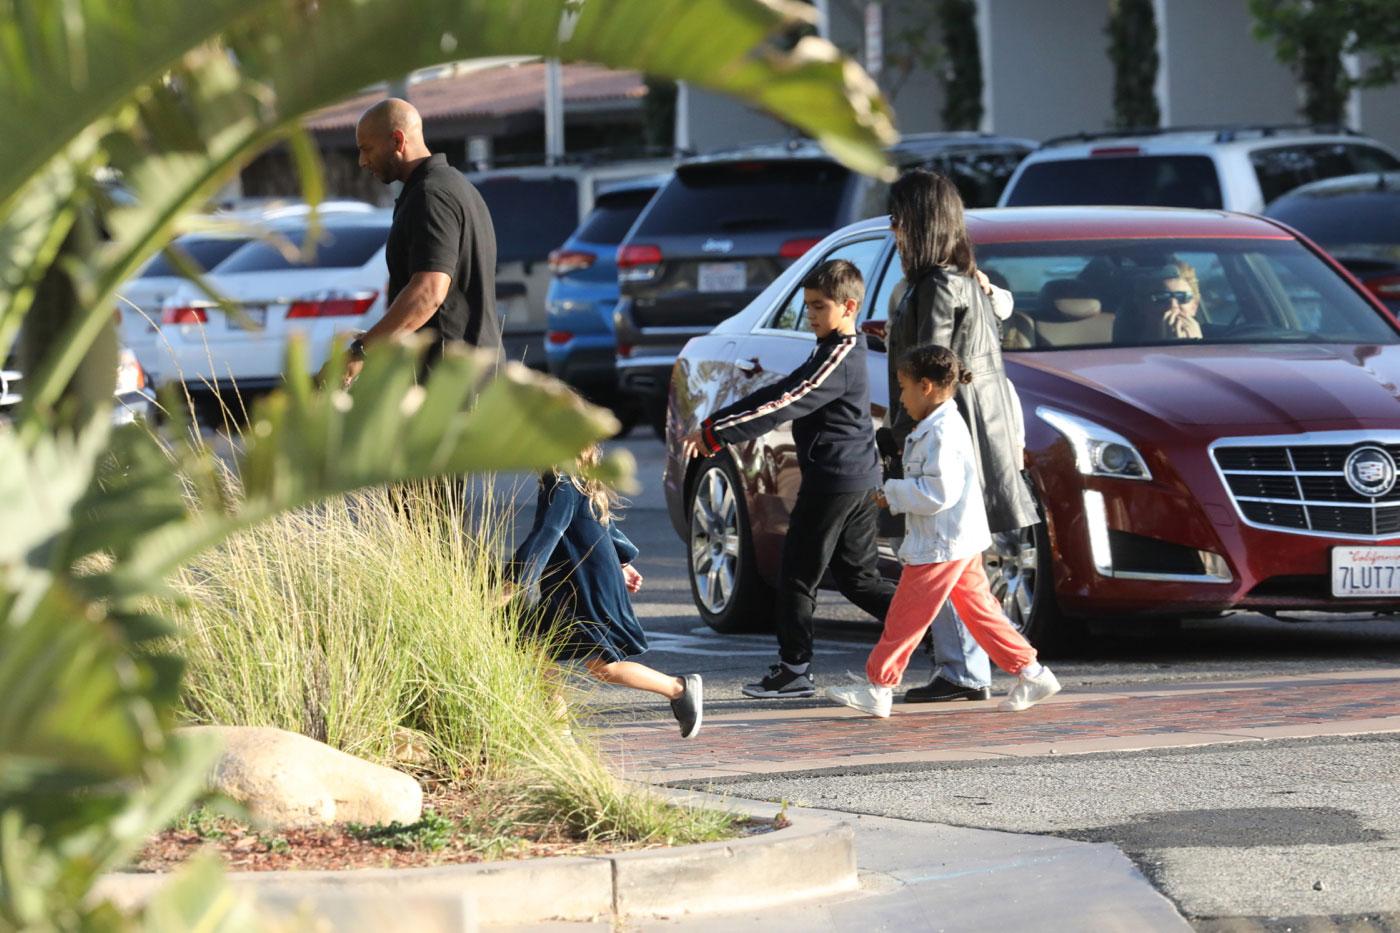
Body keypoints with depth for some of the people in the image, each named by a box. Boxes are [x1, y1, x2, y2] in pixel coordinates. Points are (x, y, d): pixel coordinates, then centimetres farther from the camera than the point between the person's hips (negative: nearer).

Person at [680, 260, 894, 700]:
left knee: (797, 577, -1)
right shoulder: (839, 353, 14)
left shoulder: (838, 360, -18)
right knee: (858, 577, 14)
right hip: (861, 479, 10)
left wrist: (715, 433, -24)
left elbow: (782, 406, -25)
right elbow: (779, 394, 16)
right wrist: (716, 425, 12)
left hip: (833, 478, -10)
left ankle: (794, 671, 5)